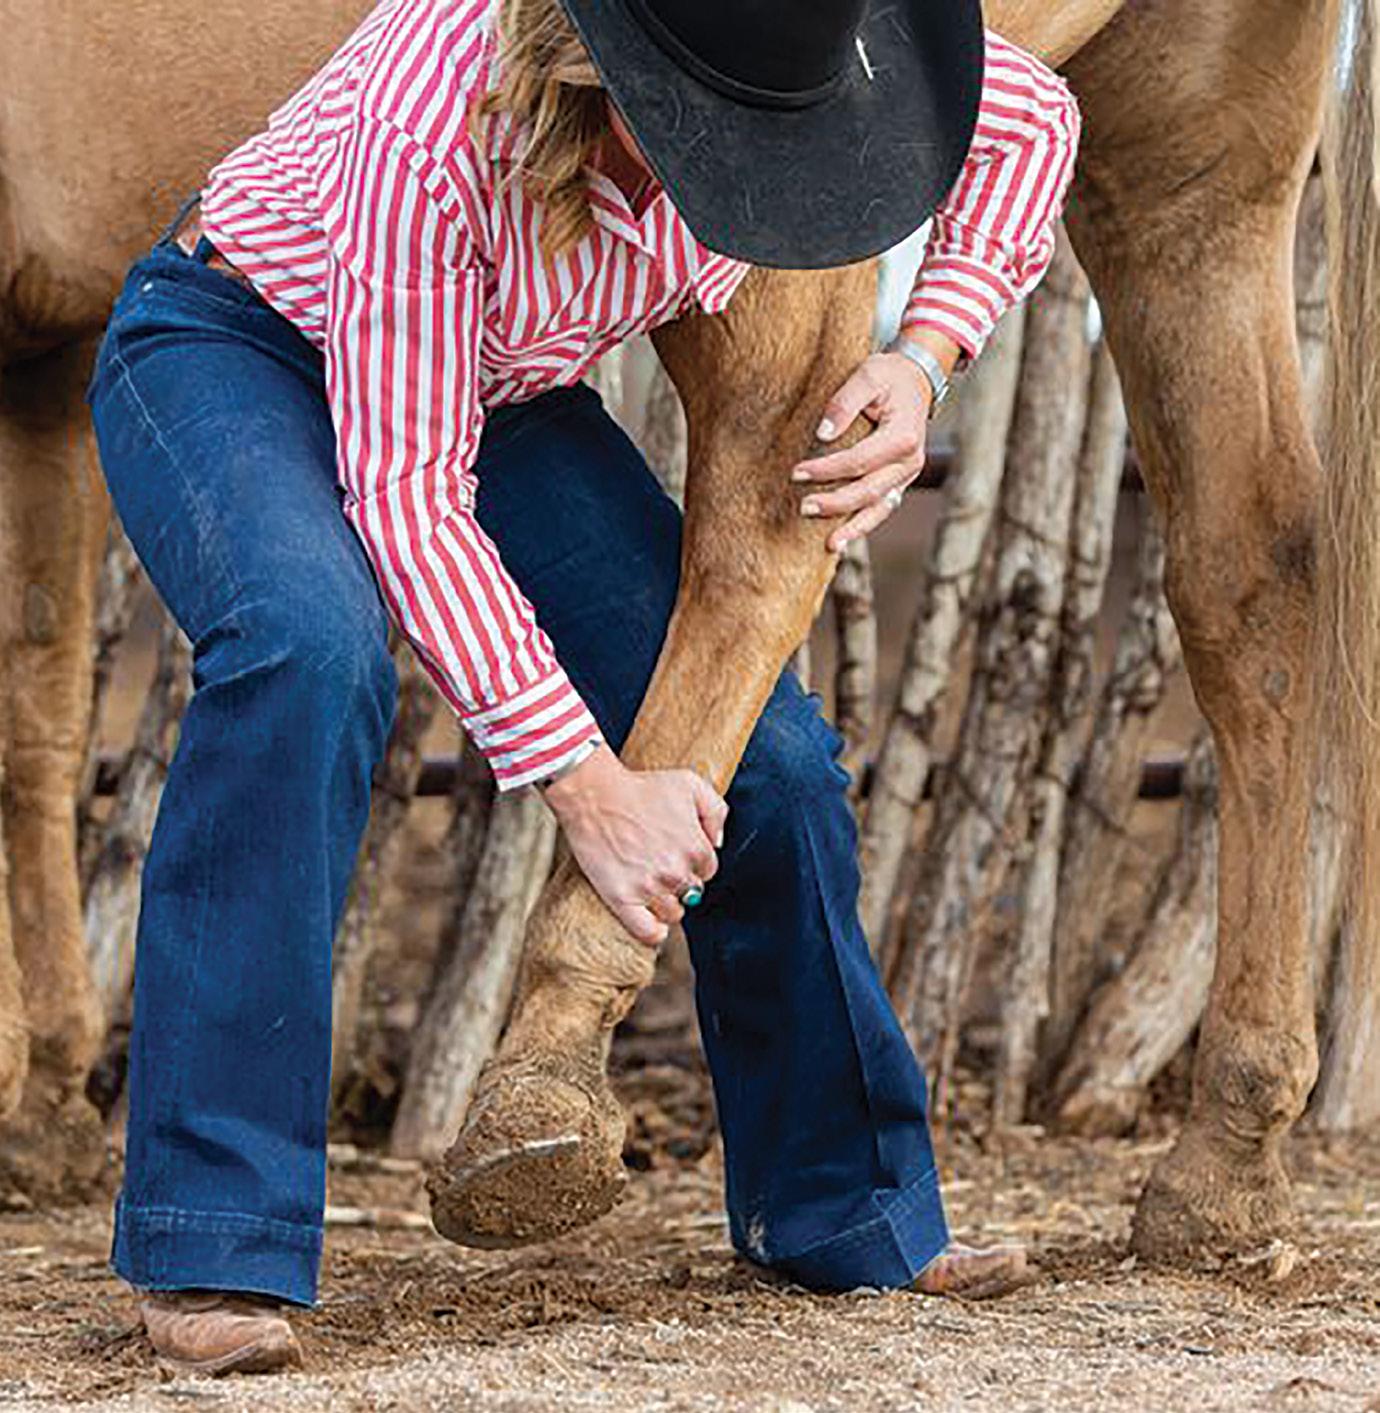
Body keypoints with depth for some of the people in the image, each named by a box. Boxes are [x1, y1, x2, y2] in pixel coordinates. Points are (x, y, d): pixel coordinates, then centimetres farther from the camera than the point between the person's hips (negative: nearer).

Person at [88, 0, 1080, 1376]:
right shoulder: (437, 115, -39)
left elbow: (1030, 122, -3)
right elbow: (405, 493, -32)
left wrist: (918, 364, -16)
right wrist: (591, 791, -32)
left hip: (498, 392, 6)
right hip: (231, 350, -6)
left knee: (758, 742, -3)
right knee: (309, 643, -37)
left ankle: (837, 1204, 21)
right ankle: (209, 1247, -30)